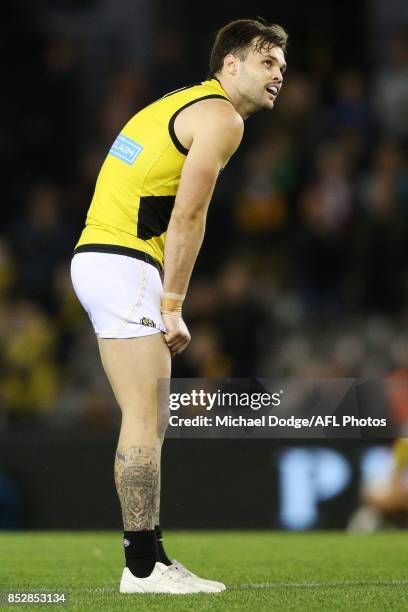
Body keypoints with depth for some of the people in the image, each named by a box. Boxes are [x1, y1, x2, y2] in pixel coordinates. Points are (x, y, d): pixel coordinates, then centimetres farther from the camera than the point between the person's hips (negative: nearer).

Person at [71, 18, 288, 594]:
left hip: (98, 257, 10)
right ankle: (143, 567, -9)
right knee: (144, 420, -9)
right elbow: (187, 215, -15)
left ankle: (150, 558, 13)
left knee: (152, 419, 11)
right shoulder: (221, 117, -7)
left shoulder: (183, 104, 23)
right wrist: (172, 306, -13)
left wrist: (162, 300, 14)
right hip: (123, 264, -10)